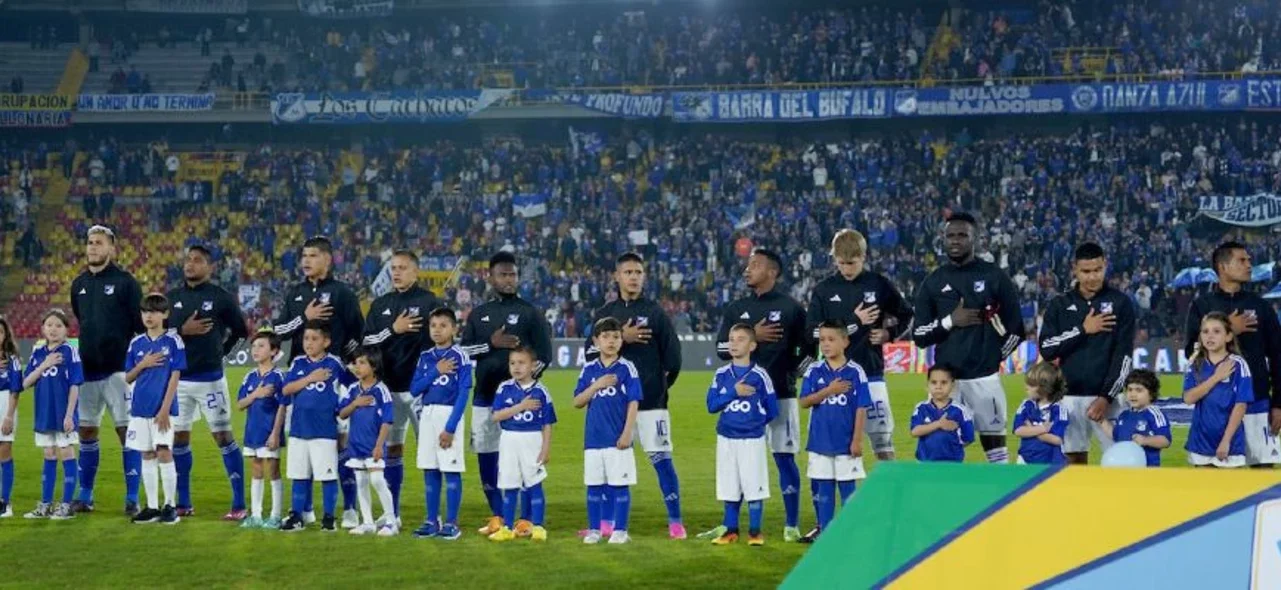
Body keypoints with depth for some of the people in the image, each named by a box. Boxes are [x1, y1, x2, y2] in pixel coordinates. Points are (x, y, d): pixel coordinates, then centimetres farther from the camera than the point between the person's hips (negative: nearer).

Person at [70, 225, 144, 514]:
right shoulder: (79, 284, 10)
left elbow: (141, 323, -6)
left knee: (126, 430, -5)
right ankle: (85, 496, 20)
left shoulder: (125, 282, -6)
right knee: (86, 431, 10)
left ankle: (132, 499, -1)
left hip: (118, 368, -6)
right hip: (88, 369, 6)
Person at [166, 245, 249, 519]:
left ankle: (239, 504, -1)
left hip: (210, 378, -4)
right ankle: (184, 503, 20)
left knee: (224, 436, -4)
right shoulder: (172, 298, 7)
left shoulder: (221, 297, -4)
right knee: (179, 438, 9)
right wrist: (183, 330, -11)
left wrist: (220, 350, 4)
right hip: (178, 378, 5)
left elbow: (241, 330, 5)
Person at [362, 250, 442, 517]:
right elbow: (367, 340, 6)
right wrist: (393, 329, -10)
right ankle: (392, 513, 17)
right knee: (391, 448, 9)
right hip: (388, 387, 5)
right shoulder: (380, 305, 12)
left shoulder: (430, 302, -3)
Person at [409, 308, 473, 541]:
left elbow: (463, 395, -10)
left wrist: (450, 428, -15)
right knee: (429, 471, 8)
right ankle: (432, 521, 15)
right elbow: (414, 389, 2)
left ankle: (451, 523, 3)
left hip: (449, 416, -5)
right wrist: (436, 371, -11)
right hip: (427, 416, 5)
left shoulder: (459, 357, -6)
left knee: (451, 471, -3)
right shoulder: (425, 357, 10)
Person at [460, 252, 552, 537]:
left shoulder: (531, 313, 3)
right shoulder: (478, 314, 14)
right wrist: (491, 343, -9)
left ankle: (525, 518, 0)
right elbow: (464, 350, 7)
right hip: (484, 396, 4)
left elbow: (543, 355, -2)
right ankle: (497, 516, 17)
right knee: (486, 457, 6)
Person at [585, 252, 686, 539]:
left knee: (661, 458, -4)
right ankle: (606, 522, 16)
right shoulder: (605, 313, 9)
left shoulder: (656, 312, 1)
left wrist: (658, 385, 6)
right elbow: (591, 354, -1)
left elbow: (672, 357, 2)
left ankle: (675, 521, 1)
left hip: (651, 401, -3)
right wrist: (621, 339, -11)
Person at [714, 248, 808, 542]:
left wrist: (790, 371, -2)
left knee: (784, 456, 0)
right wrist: (752, 336, -9)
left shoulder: (790, 308, 0)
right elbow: (722, 349, 2)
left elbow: (809, 347, 4)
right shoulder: (736, 309, 10)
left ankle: (792, 525, 7)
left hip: (780, 394, -3)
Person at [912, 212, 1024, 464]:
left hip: (984, 377, -2)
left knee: (994, 442, 3)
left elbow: (1016, 329, 5)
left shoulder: (994, 277, 1)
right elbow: (919, 336, 6)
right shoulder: (932, 283, 8)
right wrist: (949, 322, -7)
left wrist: (992, 356, 3)